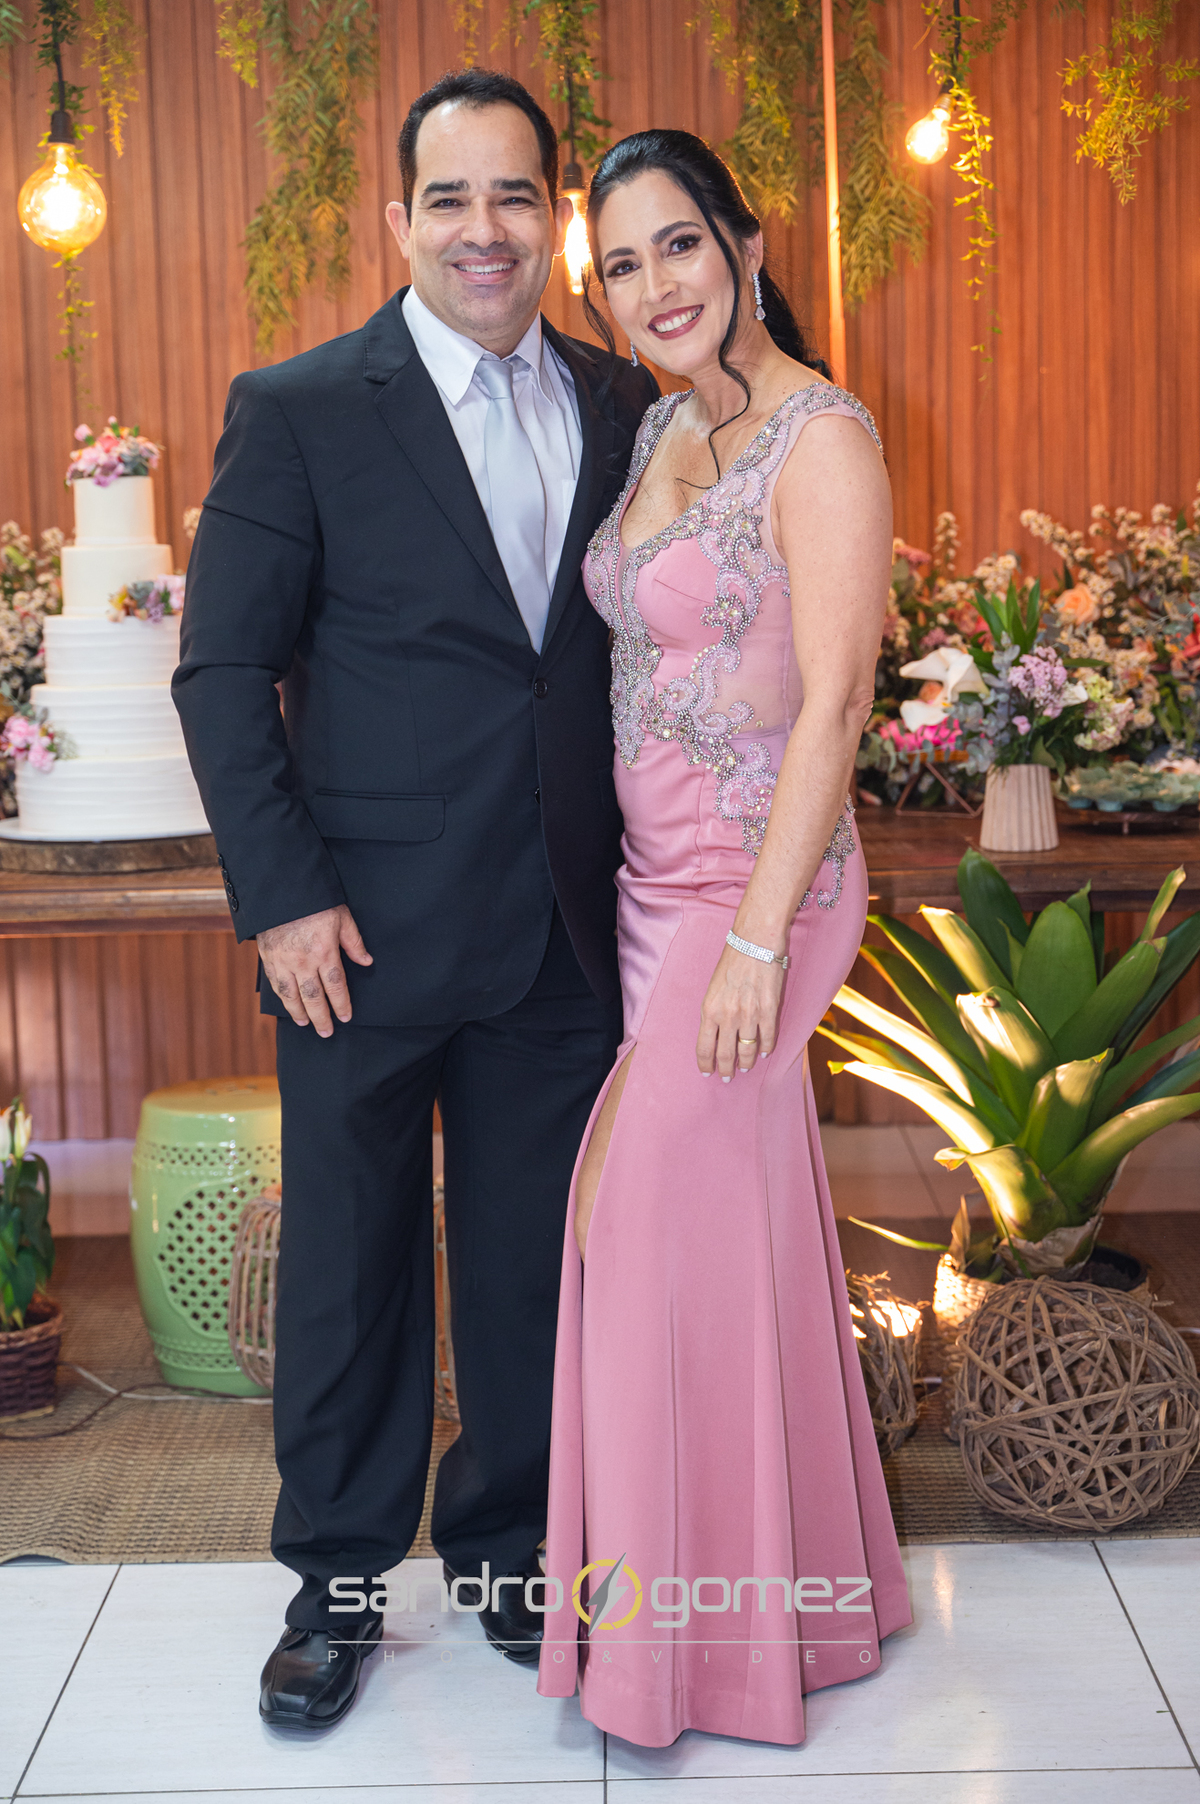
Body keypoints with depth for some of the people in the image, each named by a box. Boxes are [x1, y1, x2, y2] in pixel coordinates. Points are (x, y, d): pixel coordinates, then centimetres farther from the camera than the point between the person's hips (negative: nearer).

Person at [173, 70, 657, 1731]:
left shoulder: (624, 411, 7)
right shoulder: (298, 410, -5)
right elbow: (222, 673, -5)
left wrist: (644, 871, 2)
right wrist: (281, 898, -11)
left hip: (564, 933, 3)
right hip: (366, 935, -3)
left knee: (533, 1257, 14)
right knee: (349, 1263, 10)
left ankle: (510, 1548, 33)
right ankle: (338, 1581, 28)